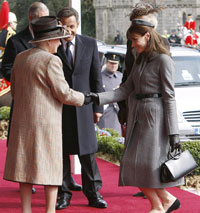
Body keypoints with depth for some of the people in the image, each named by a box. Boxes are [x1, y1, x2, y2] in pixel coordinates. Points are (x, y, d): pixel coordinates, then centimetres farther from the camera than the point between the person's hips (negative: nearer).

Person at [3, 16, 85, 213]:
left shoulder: (20, 58, 9)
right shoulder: (51, 61, -13)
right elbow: (63, 94, -12)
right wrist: (82, 98, 5)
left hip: (22, 121, 7)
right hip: (45, 121, -6)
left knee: (25, 165, 9)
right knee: (50, 166, 2)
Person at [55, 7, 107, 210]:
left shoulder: (90, 44, 4)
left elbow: (96, 77, 7)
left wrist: (97, 106, 4)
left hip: (82, 106, 1)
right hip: (57, 107, -1)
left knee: (87, 152, 3)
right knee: (60, 152, 4)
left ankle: (93, 194, 12)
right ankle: (63, 194, 13)